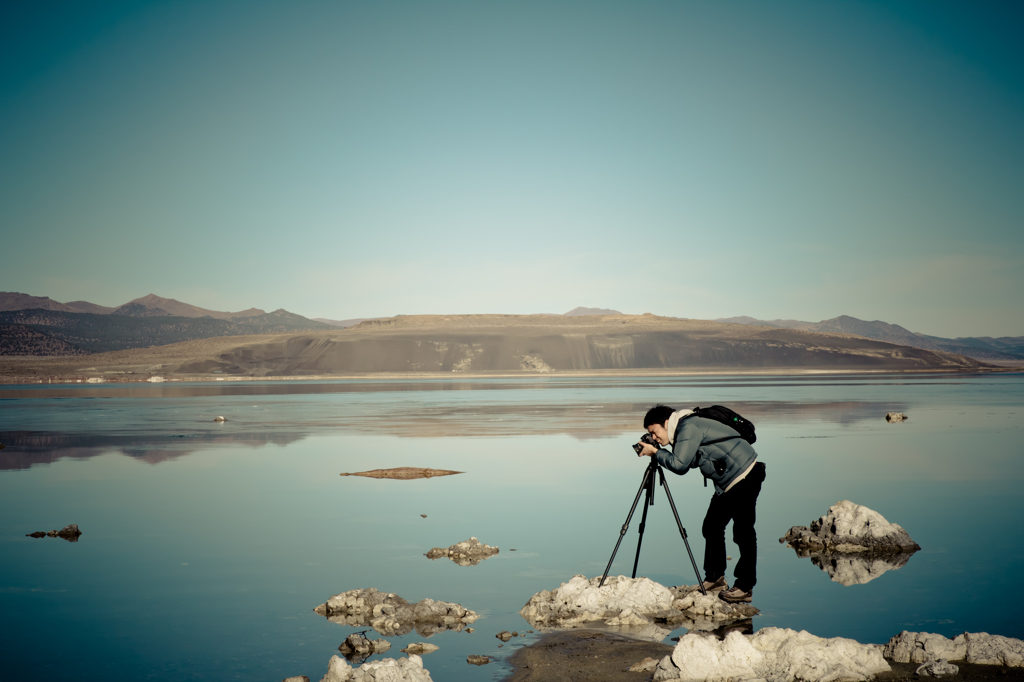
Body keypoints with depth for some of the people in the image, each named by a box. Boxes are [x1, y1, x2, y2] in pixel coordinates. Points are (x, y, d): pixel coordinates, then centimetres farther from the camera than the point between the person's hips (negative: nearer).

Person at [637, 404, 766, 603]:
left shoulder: (689, 427, -18)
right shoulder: (683, 430, 11)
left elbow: (679, 464, -26)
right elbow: (681, 466, 14)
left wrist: (655, 452, -14)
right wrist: (655, 452, 4)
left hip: (745, 476, -11)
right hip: (727, 482, 11)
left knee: (742, 531, -7)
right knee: (711, 527, 12)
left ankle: (745, 587, -2)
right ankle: (715, 577, 22)